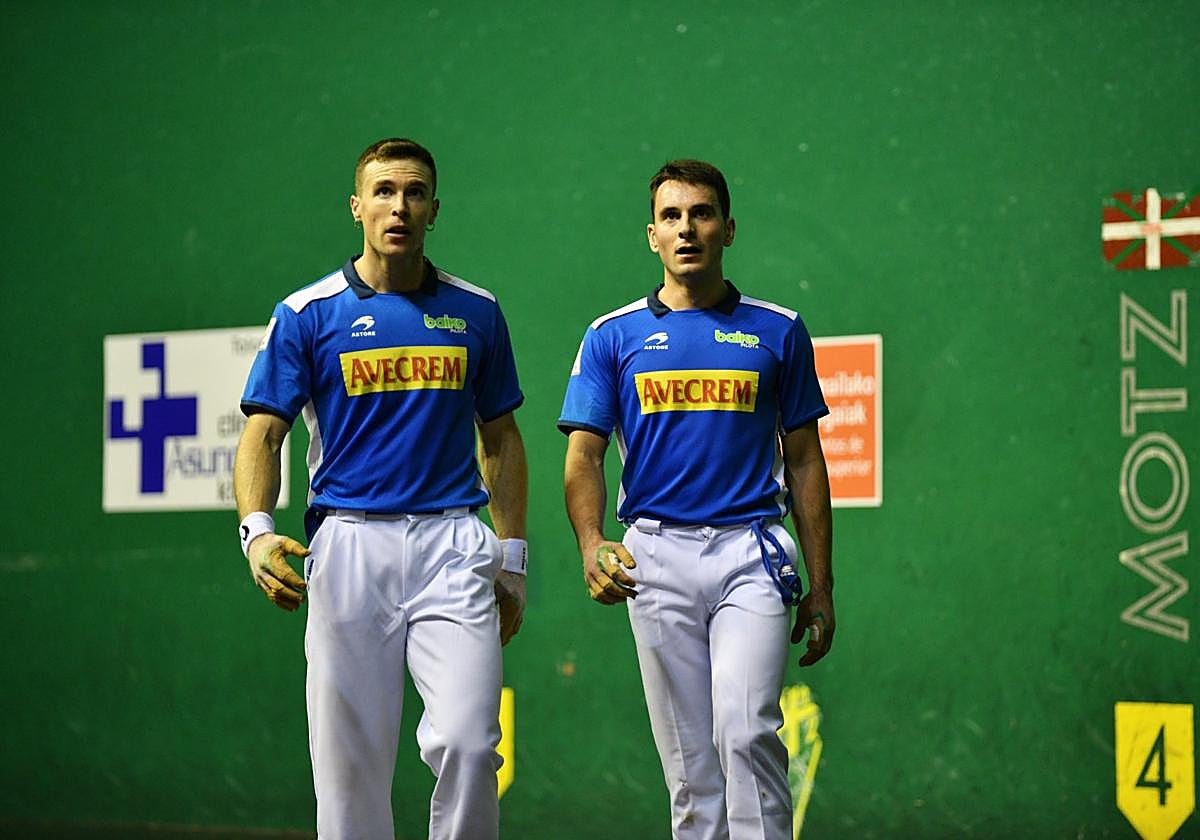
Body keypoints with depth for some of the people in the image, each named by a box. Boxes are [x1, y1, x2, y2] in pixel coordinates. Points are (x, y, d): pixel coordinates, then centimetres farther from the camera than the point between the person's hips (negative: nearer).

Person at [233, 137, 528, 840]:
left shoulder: (475, 312, 10)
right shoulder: (307, 315, 2)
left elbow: (501, 438, 17)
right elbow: (263, 435, -1)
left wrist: (511, 556, 12)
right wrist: (259, 531, -18)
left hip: (450, 545, 1)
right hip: (348, 543, -1)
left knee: (467, 742, -14)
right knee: (351, 758, 1)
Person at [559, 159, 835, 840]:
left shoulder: (778, 331, 8)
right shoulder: (613, 337, 7)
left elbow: (805, 462, 11)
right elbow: (585, 455, 2)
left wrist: (821, 586, 7)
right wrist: (592, 545, -18)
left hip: (751, 553, -1)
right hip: (656, 556, 1)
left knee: (746, 730, -18)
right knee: (688, 756, 4)